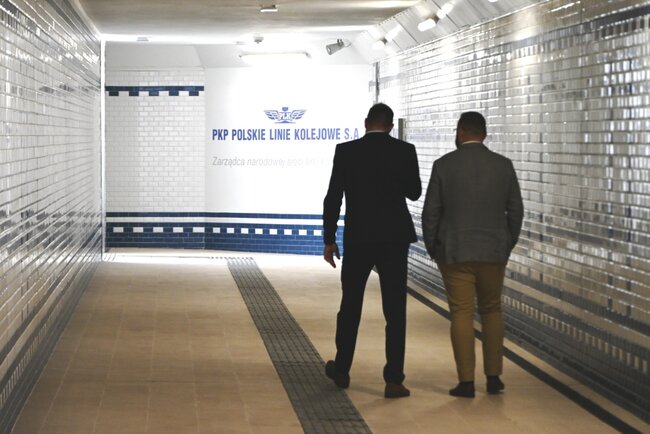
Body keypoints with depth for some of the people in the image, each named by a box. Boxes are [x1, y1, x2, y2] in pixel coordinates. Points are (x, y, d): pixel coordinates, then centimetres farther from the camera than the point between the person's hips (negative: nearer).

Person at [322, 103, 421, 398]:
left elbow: (333, 197, -4)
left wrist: (329, 240, 3)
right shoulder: (405, 151, -3)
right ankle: (393, 380, -1)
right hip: (394, 240, 0)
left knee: (350, 306, 16)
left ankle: (341, 370, 28)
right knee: (395, 310, 2)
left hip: (357, 239, 1)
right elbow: (414, 193, 7)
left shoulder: (346, 151, -4)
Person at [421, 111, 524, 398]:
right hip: (494, 253, 2)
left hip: (455, 253, -2)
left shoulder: (444, 165, -6)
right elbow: (516, 211, 3)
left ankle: (466, 382, 1)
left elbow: (430, 212, -5)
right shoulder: (503, 165, 0)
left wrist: (433, 249, 8)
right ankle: (493, 377, 13)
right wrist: (507, 246, 14)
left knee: (461, 315, 2)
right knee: (492, 312, 15)